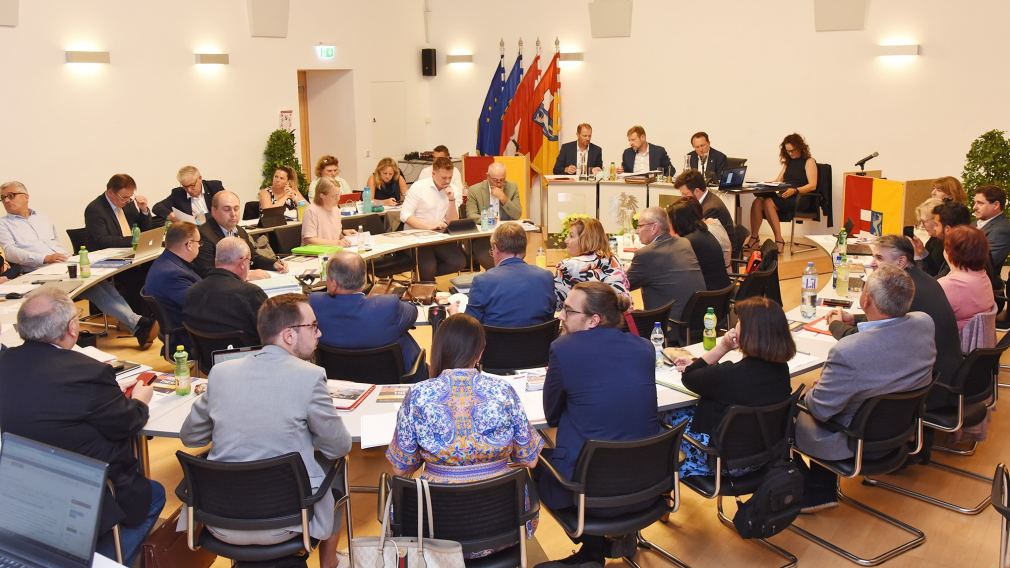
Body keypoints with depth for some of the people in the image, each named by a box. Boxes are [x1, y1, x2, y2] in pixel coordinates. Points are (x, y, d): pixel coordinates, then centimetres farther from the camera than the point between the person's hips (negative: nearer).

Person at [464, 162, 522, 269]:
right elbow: (471, 216, -6)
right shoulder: (474, 190, 2)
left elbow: (517, 215, 2)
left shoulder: (512, 187, 8)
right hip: (482, 235, -2)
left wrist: (503, 198, -12)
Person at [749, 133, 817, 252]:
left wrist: (794, 190, -24)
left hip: (800, 198, -6)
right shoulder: (788, 162, 25)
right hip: (784, 196, 6)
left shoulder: (809, 161, 4)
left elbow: (812, 186, -9)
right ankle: (754, 238, -26)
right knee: (758, 201, -23)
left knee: (768, 202, -32)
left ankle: (779, 241, -30)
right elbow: (778, 181, 21)